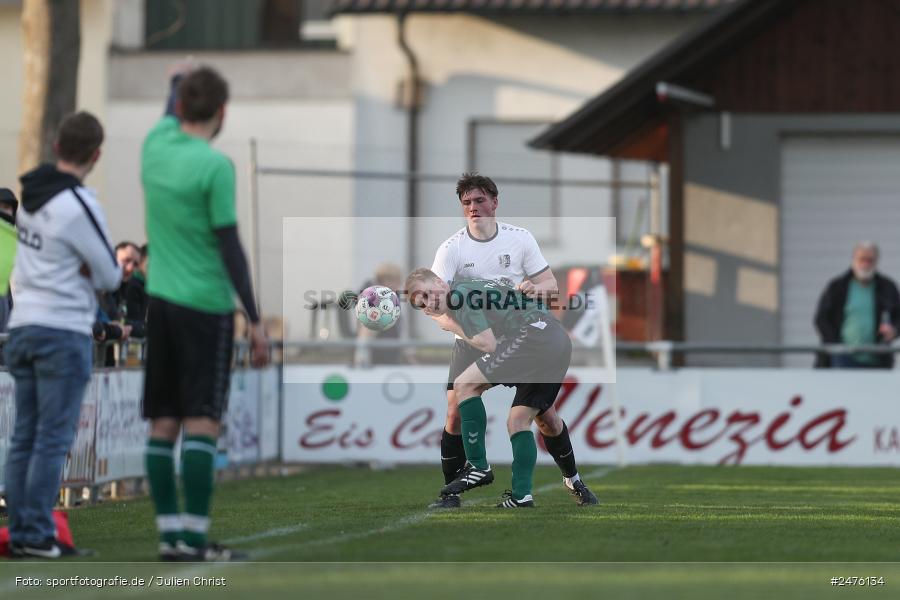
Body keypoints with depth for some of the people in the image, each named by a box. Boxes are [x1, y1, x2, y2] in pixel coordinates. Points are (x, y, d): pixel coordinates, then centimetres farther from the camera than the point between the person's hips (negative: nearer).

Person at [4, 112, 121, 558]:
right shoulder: (78, 205, -17)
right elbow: (110, 277, -10)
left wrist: (77, 269, 1)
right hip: (64, 332, -7)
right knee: (53, 440, -4)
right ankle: (36, 534, -5)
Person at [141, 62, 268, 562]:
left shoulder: (157, 144, 5)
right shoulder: (215, 167, -13)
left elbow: (170, 116, 32)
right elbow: (230, 248, -13)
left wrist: (178, 81, 53)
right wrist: (256, 321, -10)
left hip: (159, 301, 7)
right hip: (206, 305, -7)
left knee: (164, 423, 6)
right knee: (202, 424, -8)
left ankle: (169, 535, 7)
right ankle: (195, 539, -13)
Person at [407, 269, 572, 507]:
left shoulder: (459, 294, 0)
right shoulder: (475, 288, 28)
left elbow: (489, 345, -6)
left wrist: (454, 328, 8)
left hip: (534, 335, -10)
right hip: (561, 343, 10)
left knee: (464, 385, -6)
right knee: (519, 421, 14)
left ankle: (478, 466, -7)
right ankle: (521, 496, 8)